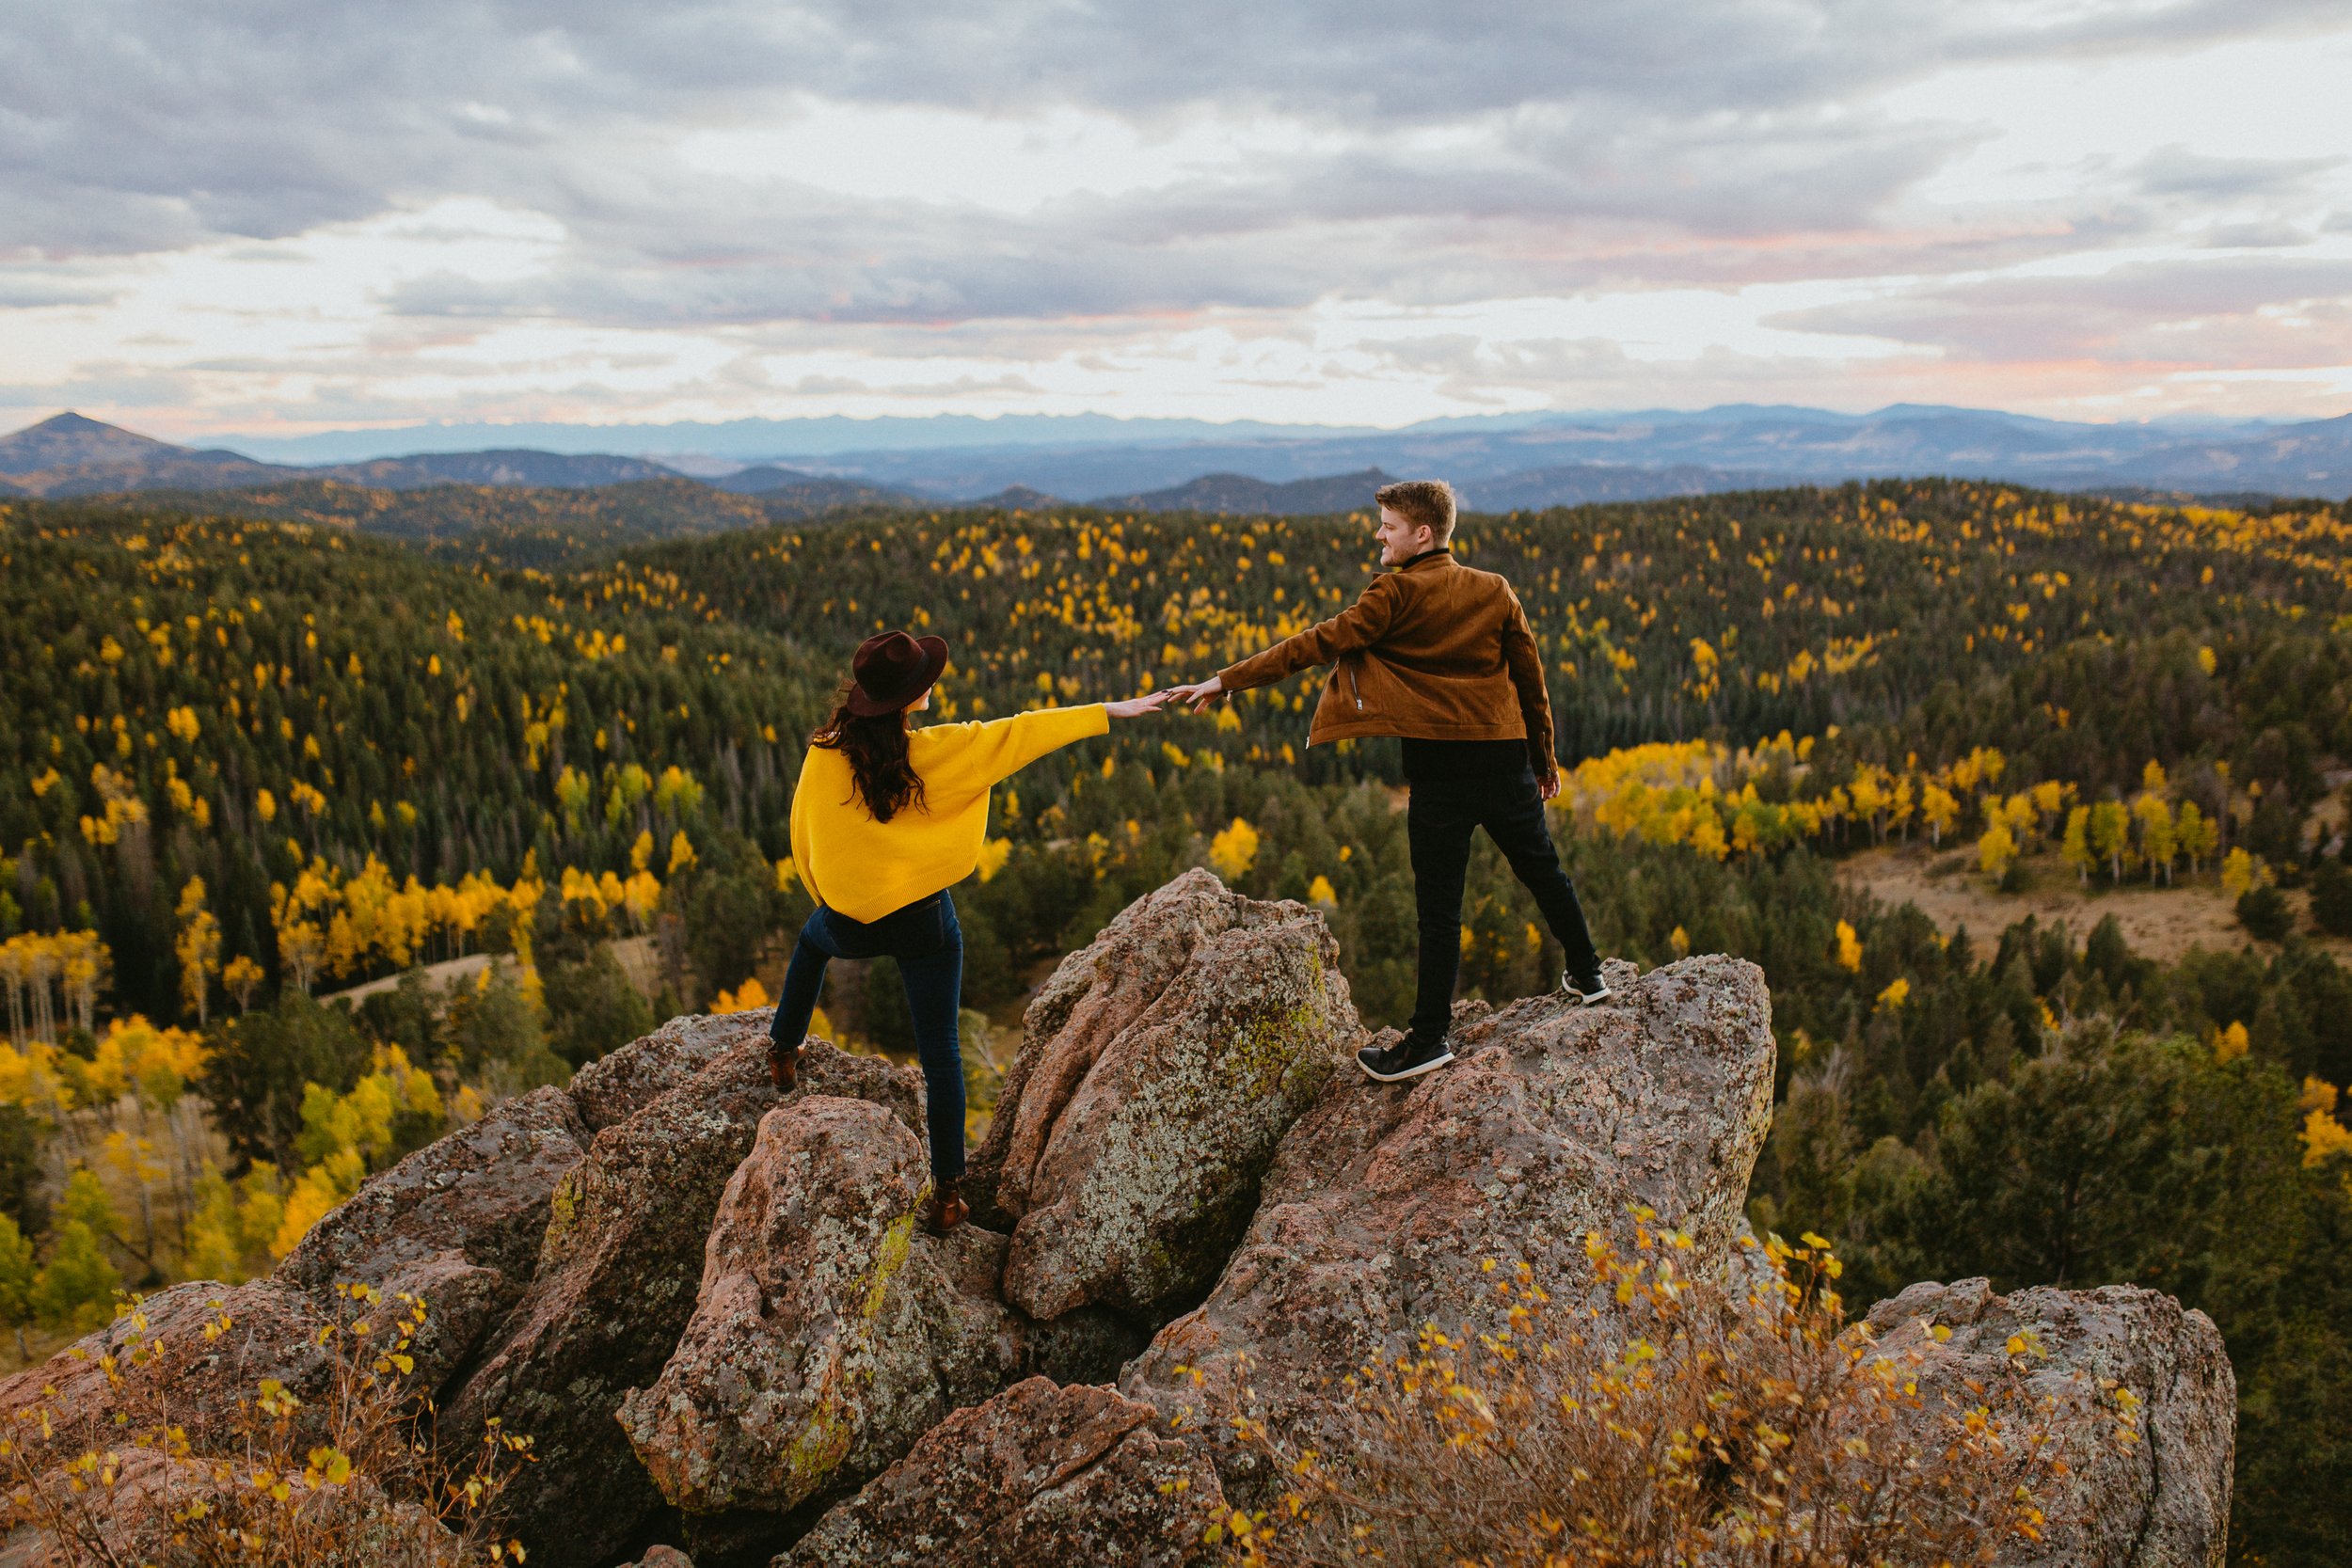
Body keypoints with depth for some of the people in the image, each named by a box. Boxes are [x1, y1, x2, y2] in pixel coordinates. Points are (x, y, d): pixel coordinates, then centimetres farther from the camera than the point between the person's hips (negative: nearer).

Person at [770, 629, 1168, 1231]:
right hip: (924, 921, -2)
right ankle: (947, 1192, 11)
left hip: (849, 924, 2)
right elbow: (1016, 736, -12)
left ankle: (783, 1051, 51)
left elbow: (802, 833, 0)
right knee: (941, 1055, 7)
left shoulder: (823, 754, -12)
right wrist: (1110, 711, -3)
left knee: (811, 942, 39)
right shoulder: (934, 752, -18)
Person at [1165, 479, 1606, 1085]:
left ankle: (1430, 1036, 5)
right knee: (1543, 870, 23)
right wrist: (1543, 756, 20)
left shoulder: (1398, 594, -9)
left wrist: (1226, 680, -15)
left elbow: (1318, 644, -15)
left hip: (1439, 763, -5)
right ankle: (1587, 974, 39)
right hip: (1505, 755, 5)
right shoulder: (1496, 591, 6)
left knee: (1439, 903, 1)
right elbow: (1531, 676, 9)